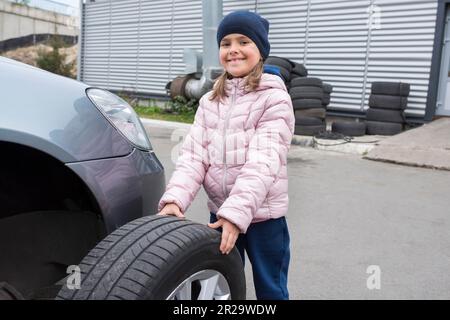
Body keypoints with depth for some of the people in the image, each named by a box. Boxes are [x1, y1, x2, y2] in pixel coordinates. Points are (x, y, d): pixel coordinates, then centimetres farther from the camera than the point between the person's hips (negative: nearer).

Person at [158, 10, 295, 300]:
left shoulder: (275, 99, -10)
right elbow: (193, 155, -3)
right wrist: (175, 199, -19)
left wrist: (237, 213, -30)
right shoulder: (210, 102, 7)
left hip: (263, 216, -4)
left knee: (271, 291, 12)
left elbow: (263, 162, -20)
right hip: (219, 214, 5)